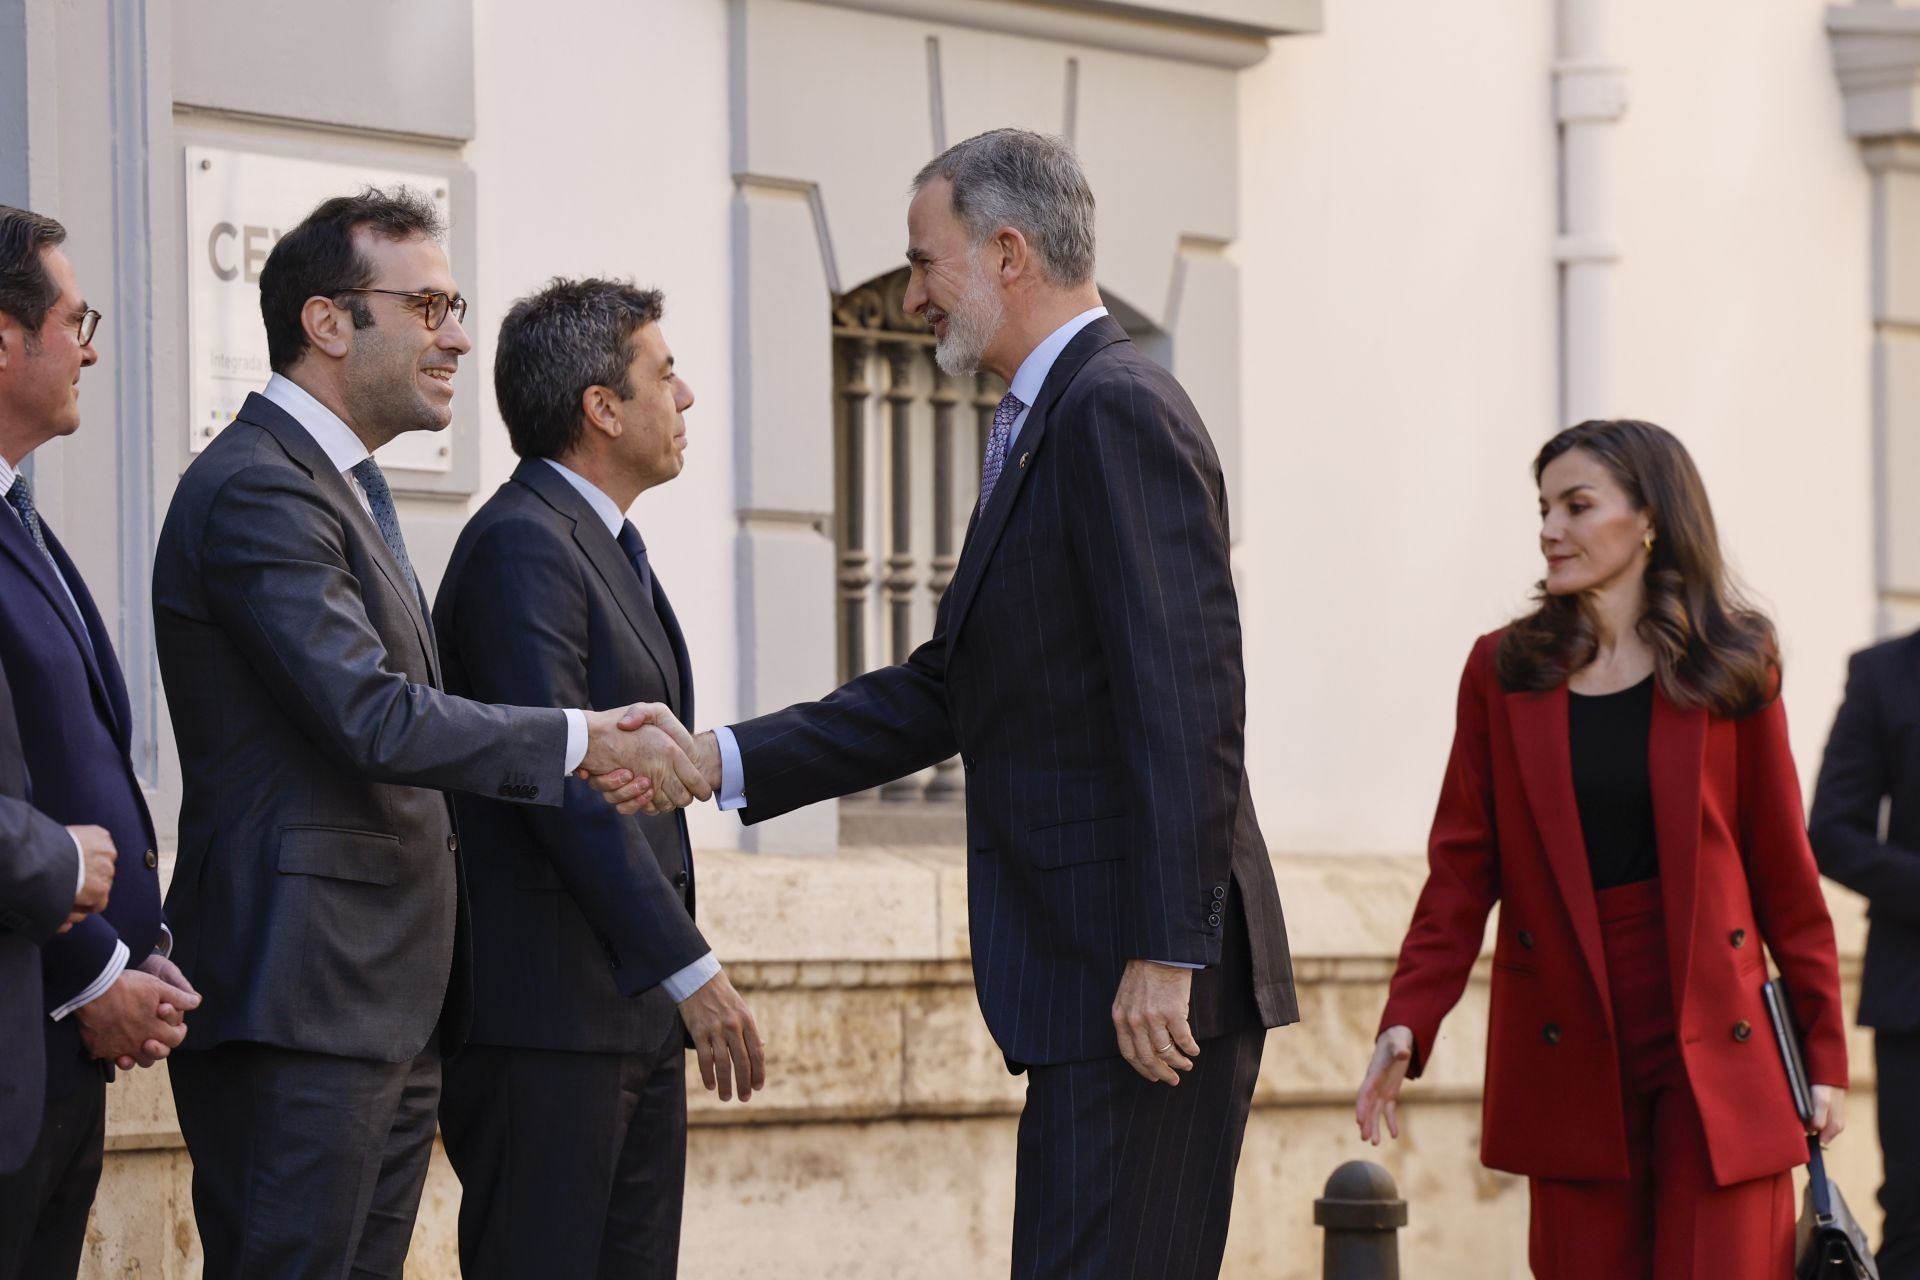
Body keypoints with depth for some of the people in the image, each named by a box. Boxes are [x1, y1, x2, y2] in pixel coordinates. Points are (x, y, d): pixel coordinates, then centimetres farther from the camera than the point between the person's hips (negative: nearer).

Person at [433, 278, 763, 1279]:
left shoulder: (609, 546, 19)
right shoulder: (522, 544, -13)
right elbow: (564, 783, -20)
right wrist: (688, 967, -21)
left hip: (634, 1009, 10)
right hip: (546, 1011, -10)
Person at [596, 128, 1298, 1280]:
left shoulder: (1116, 410, -12)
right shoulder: (1049, 424, 20)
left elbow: (1185, 699, -20)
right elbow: (947, 692, 21)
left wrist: (1164, 955, -24)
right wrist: (722, 761, 14)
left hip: (1145, 985, -10)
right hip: (1093, 980, 10)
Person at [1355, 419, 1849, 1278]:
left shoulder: (1733, 668, 3)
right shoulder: (1504, 671, 6)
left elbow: (1783, 870, 4)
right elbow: (1462, 870, 3)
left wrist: (1823, 1052, 4)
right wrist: (1406, 1026, -9)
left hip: (1712, 1040, -1)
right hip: (1570, 1056, 1)